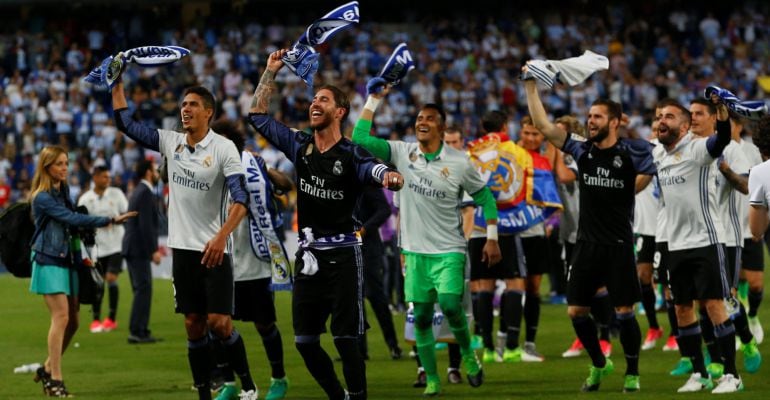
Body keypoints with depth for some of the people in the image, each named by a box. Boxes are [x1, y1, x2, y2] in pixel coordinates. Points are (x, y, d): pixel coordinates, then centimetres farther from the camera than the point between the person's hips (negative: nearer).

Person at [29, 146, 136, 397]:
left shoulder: (64, 191, 12)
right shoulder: (42, 198, -13)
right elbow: (72, 219, -22)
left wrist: (81, 255, 15)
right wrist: (109, 220, -27)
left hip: (67, 261, 8)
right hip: (49, 262, -8)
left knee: (72, 321, 6)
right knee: (61, 316, -15)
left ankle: (47, 370, 21)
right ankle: (55, 380, -13)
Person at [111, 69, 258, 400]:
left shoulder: (223, 148, -10)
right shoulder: (170, 142, 6)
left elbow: (241, 199, -17)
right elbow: (125, 123, 13)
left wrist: (221, 237, -30)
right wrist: (117, 82, 5)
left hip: (213, 250, -5)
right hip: (183, 248, 5)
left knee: (219, 323, -9)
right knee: (194, 325, 5)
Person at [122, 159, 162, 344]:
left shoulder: (138, 191, 18)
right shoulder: (146, 193, -14)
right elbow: (146, 225, -20)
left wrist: (154, 246, 21)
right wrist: (153, 250, -19)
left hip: (133, 247, 10)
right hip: (139, 249, -10)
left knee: (141, 290, 12)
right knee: (143, 289, -10)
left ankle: (141, 330, 13)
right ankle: (137, 332, -11)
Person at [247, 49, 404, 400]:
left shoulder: (351, 155, -9)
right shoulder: (299, 146, 7)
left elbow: (374, 169, -29)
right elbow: (258, 115, 16)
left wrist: (390, 178, -52)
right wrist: (271, 71, 12)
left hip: (342, 253, -6)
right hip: (308, 253, 6)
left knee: (345, 339, -7)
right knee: (304, 340, 8)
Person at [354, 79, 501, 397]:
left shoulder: (459, 163, -6)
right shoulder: (402, 153, -1)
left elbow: (484, 197, 5)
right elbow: (360, 139, -8)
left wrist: (492, 239, 1)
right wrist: (373, 100, -11)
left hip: (449, 251, -3)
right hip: (415, 251, 3)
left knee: (450, 305, -18)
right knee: (421, 316, 3)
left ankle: (468, 354, 10)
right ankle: (431, 380, 13)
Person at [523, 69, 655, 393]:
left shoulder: (630, 152, -8)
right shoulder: (582, 149, 2)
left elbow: (651, 168, 4)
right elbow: (543, 125, 0)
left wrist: (628, 191, -1)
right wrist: (531, 86, -4)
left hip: (618, 244, -4)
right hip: (587, 243, 4)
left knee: (624, 311, -2)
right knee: (576, 310, 4)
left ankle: (632, 374, 12)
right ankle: (598, 364, 24)